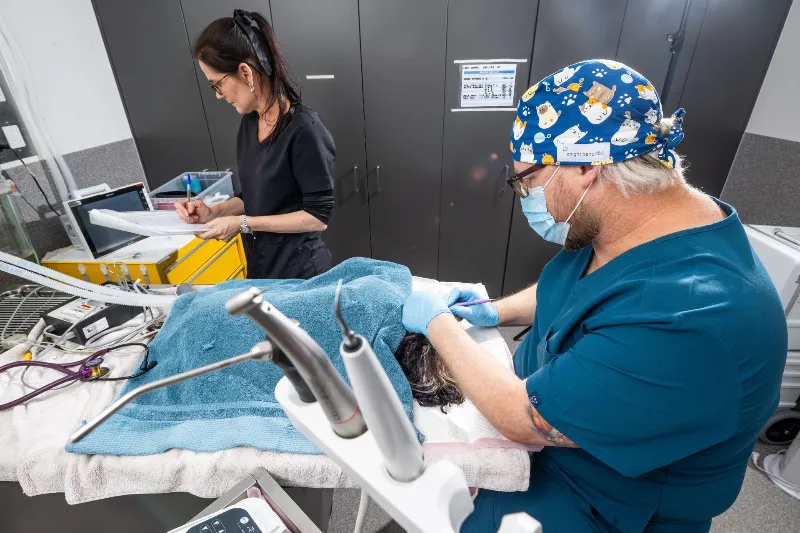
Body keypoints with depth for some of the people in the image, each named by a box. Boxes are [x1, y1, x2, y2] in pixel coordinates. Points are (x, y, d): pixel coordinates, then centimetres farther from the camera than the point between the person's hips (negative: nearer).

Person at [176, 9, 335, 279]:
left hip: (300, 272, -7)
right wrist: (214, 212, -3)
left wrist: (242, 223, -18)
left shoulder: (304, 129, -21)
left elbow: (318, 216, -20)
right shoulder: (249, 123, 3)